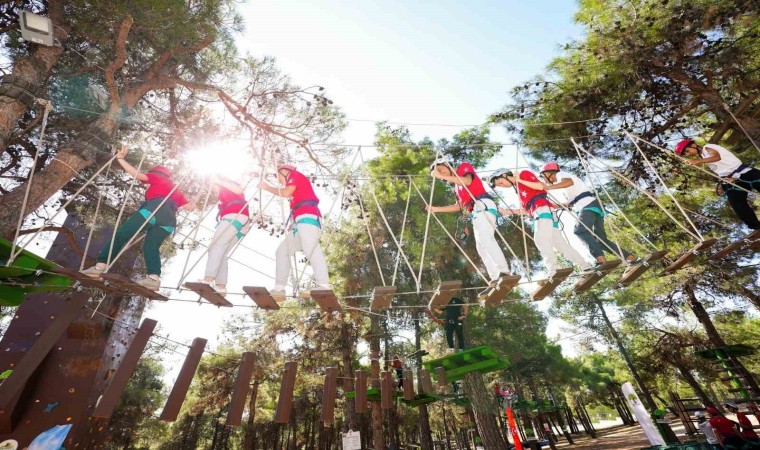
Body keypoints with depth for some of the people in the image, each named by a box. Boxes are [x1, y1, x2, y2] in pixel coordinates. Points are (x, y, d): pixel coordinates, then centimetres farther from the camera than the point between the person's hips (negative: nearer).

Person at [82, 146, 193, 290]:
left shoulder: (156, 178, 24)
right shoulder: (175, 189, 36)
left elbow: (137, 174, 6)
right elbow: (189, 206, 31)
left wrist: (120, 158, 12)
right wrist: (195, 200, 51)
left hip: (153, 210, -5)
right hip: (170, 220, 5)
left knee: (120, 235, 2)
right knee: (151, 246, 4)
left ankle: (100, 266, -8)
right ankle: (154, 277, -17)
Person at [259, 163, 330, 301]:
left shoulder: (295, 175, 13)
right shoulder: (295, 188, 36)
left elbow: (286, 193, -5)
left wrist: (267, 187, 9)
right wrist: (293, 224, 16)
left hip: (307, 217, -10)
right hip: (302, 221, 10)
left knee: (311, 249, -27)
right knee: (282, 251, 7)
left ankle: (324, 287, -39)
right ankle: (279, 289, 1)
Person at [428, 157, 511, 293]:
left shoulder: (464, 167, 9)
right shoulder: (456, 187, 29)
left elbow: (468, 181, -13)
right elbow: (459, 206, 30)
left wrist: (442, 176, -11)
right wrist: (436, 209, 28)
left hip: (483, 206, -9)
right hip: (476, 213, 9)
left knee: (485, 239, -26)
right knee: (481, 246, -1)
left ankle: (504, 272, -35)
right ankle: (495, 280, -7)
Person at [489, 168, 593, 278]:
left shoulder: (524, 174, 7)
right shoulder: (517, 188, 28)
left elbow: (540, 186, -9)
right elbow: (527, 210, 22)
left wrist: (520, 181, -5)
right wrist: (509, 211, 15)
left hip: (543, 210, -9)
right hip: (539, 214, 9)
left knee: (540, 239, -23)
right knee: (560, 243, 6)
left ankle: (554, 269, -31)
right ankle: (585, 266, 11)